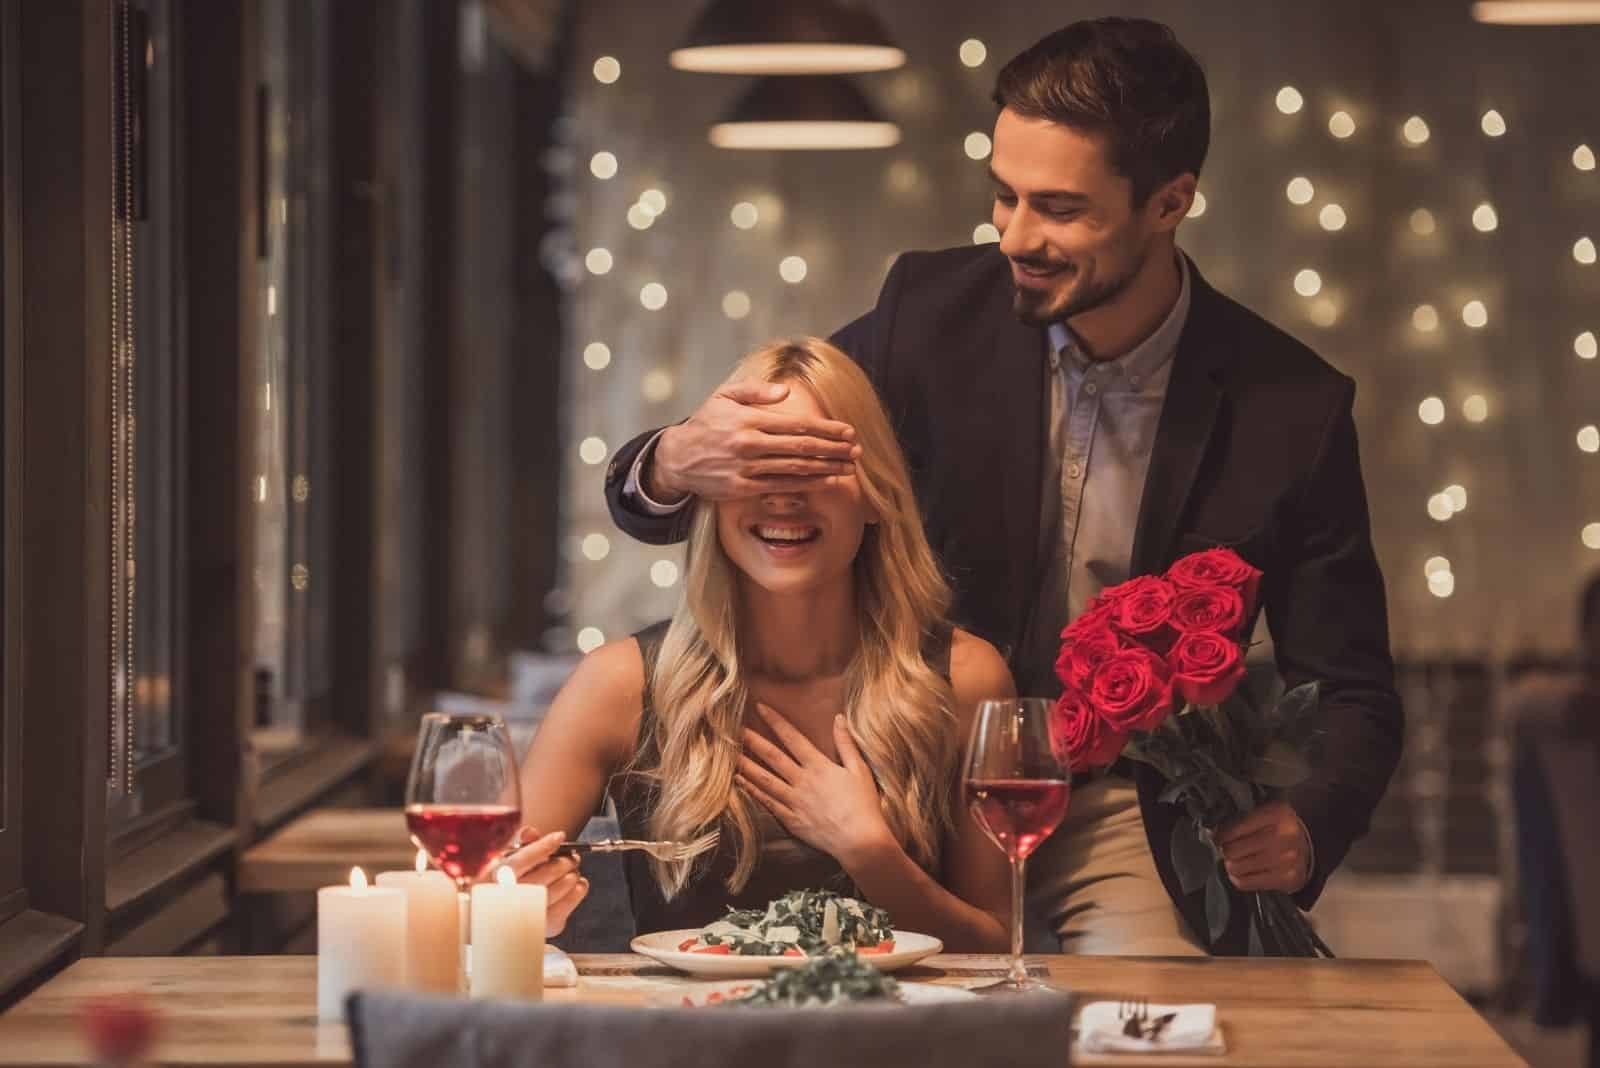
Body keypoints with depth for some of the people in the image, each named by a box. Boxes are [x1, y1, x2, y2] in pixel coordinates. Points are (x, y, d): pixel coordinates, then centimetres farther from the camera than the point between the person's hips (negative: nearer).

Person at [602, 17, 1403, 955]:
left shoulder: (1292, 407, -8)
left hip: (1130, 813, -1)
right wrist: (674, 465, -28)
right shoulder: (935, 311, -5)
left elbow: (1353, 697, -1)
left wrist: (1305, 827, -24)